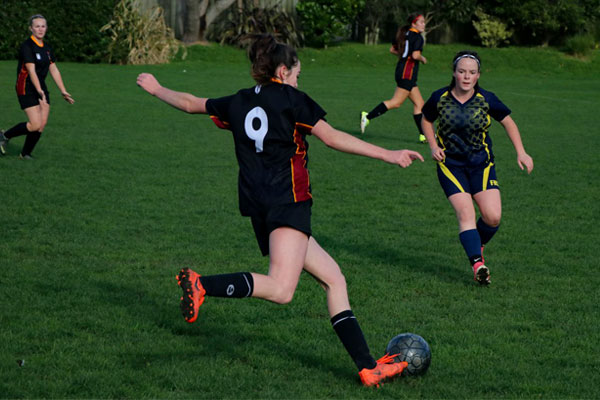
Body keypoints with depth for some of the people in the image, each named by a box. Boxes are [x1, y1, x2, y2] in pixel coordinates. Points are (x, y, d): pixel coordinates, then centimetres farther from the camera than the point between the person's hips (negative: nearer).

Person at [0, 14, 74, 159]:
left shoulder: (47, 48, 9)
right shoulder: (27, 46, -15)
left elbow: (54, 70, 12)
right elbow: (31, 71, -25)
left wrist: (63, 91, 8)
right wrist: (40, 91, -35)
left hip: (41, 88, 7)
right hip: (26, 89, -7)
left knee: (42, 124, -2)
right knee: (35, 125, -14)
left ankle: (25, 153, 13)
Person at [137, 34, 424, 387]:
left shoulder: (237, 103, 18)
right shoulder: (290, 98, 2)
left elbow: (190, 103, 30)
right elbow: (332, 137, -5)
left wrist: (157, 89, 50)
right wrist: (388, 155, -5)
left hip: (258, 209, 8)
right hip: (288, 201, -8)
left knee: (334, 278, 10)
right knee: (281, 289, -23)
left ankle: (368, 367, 3)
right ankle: (202, 284, -38)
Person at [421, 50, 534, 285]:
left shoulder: (487, 99, -6)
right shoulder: (440, 98, -6)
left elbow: (508, 122, 7)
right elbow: (426, 120, 13)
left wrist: (521, 153, 0)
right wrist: (434, 146, -1)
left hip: (481, 164, 1)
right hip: (450, 164, -1)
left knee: (493, 217, -12)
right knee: (465, 213, -19)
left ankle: (478, 245, 18)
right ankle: (477, 263, -25)